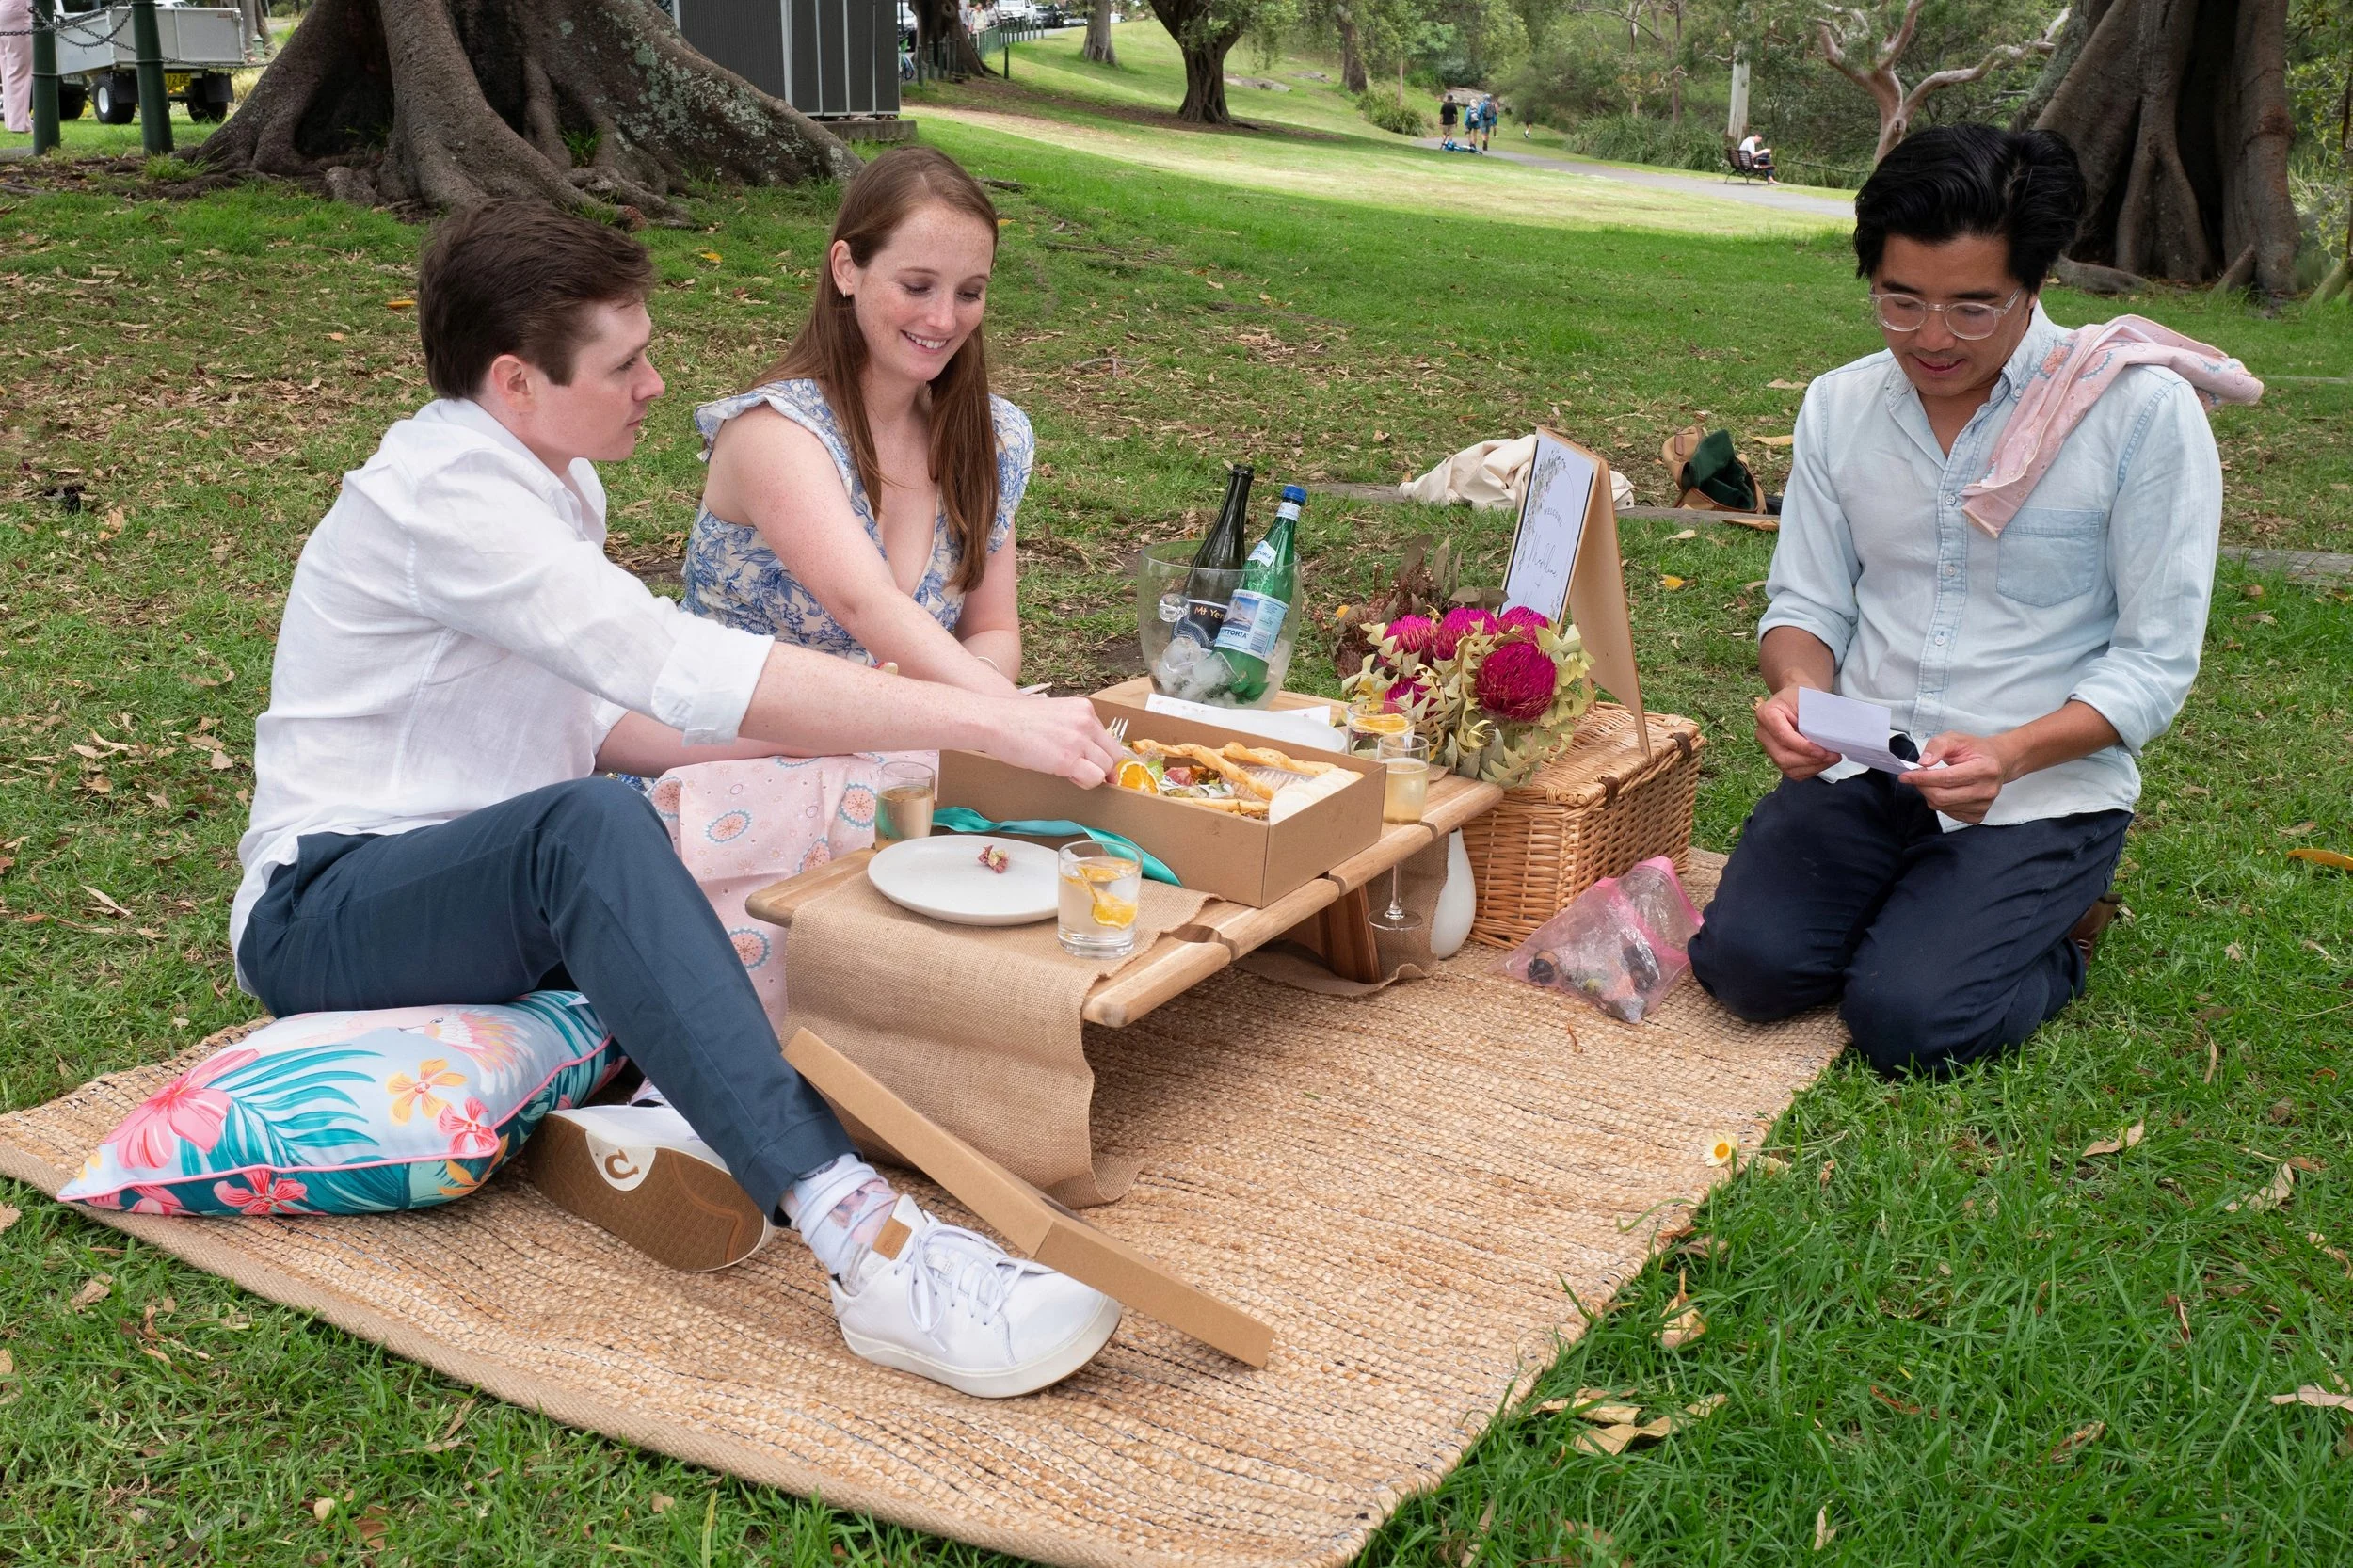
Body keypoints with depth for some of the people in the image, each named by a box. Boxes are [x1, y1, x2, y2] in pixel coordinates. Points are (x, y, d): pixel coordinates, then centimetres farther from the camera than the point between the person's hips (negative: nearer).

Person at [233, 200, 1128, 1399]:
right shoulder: (440, 497, -19)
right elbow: (680, 669, -30)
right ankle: (861, 1244, -51)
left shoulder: (552, 486, 10)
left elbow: (594, 718, 12)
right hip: (322, 913, -9)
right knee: (595, 826, -40)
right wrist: (987, 721, -32)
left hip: (487, 891, 9)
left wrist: (810, 738, -3)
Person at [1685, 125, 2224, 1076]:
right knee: (1746, 963, -18)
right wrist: (1797, 689, -17)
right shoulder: (1838, 406, 3)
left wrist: (2010, 756, -27)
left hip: (2045, 791, -3)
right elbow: (1806, 604, 7)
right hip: (1862, 769, 4)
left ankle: (2048, 934, 12)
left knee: (1906, 1020, -21)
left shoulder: (2142, 411, -11)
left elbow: (2157, 664, -10)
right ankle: (1907, 907, 13)